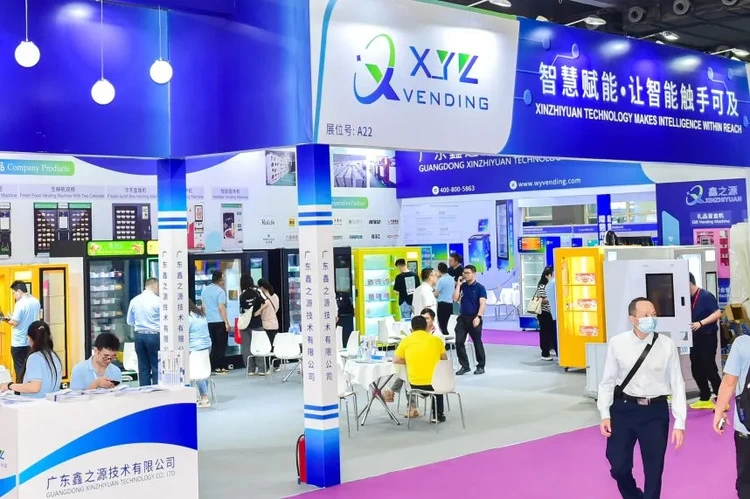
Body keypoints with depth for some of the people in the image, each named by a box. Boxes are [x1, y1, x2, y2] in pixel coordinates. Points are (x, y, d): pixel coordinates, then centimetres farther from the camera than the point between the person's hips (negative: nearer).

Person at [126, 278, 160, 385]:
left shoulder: (134, 301, 4)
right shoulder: (157, 301, -10)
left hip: (139, 335, 5)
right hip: (154, 335, -5)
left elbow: (130, 322, 13)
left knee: (143, 367, 10)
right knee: (157, 367, 1)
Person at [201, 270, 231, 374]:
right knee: (221, 345, 0)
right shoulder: (220, 291, -11)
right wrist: (227, 323, -14)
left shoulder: (204, 290, 10)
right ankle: (219, 367, -1)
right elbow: (221, 308, -16)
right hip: (219, 322, -6)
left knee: (214, 345, 12)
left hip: (209, 322, 6)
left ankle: (213, 366, 12)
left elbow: (203, 306, 16)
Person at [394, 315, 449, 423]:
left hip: (415, 384, 0)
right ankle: (438, 415, 36)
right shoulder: (436, 339, -2)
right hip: (433, 383, 0)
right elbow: (444, 360, 9)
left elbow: (395, 360, 2)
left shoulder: (406, 341, -4)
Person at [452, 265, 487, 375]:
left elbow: (482, 303, -11)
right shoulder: (462, 286, 10)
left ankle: (481, 366, 15)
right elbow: (455, 299, 0)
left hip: (474, 318, -5)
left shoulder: (480, 288, -4)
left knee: (477, 343, 4)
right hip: (462, 318, 5)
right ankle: (464, 366, 9)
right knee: (459, 342, -1)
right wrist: (458, 285, -2)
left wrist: (478, 317, -22)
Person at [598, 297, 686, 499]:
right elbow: (608, 380, 1)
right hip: (623, 408, 1)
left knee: (654, 470, 10)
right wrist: (605, 414, -2)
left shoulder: (667, 345, -8)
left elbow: (677, 383, -4)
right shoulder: (617, 343, -7)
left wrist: (679, 422, -6)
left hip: (656, 411, 0)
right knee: (618, 466, 7)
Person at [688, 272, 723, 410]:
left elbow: (717, 313, -20)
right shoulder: (689, 298, 7)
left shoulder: (706, 296, -15)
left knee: (709, 369, -7)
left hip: (708, 337, -8)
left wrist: (701, 323, -27)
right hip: (695, 337, 8)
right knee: (696, 369, 11)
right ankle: (705, 400, 22)